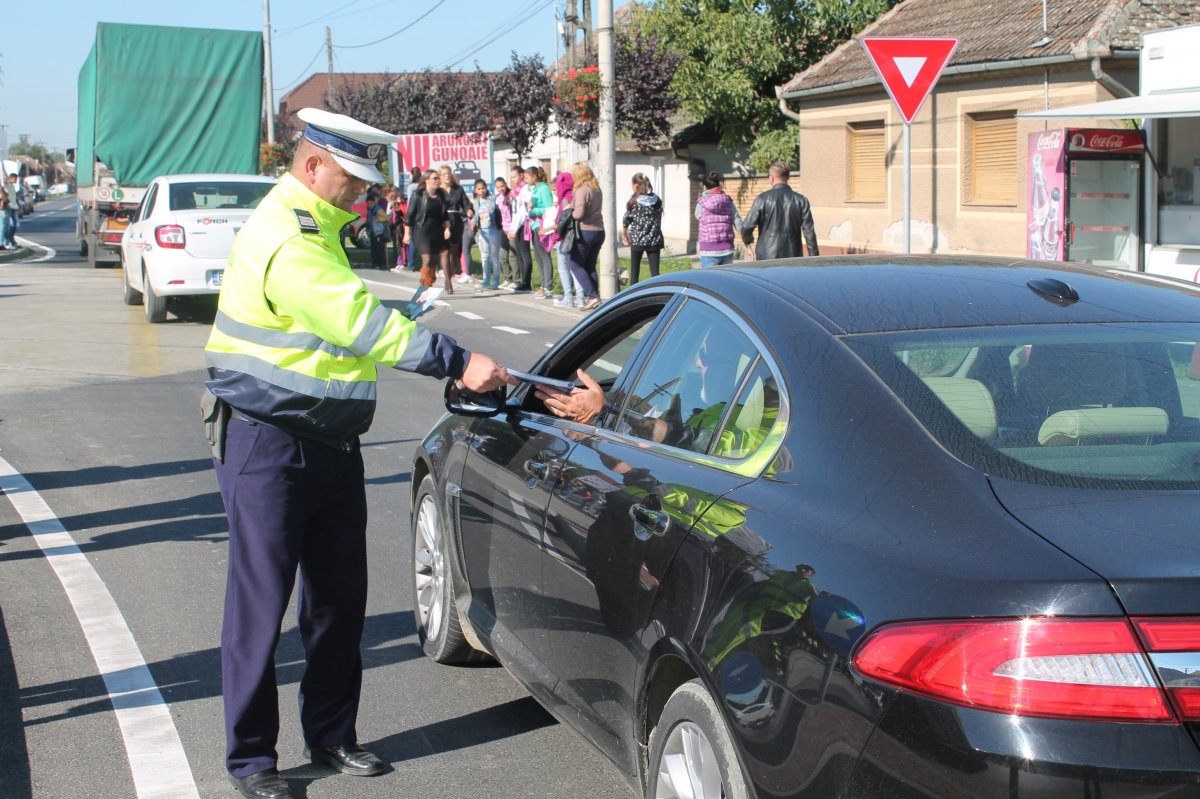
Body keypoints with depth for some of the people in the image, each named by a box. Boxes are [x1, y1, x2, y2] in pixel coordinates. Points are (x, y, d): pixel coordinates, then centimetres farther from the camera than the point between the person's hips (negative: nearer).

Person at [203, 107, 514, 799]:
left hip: (331, 443, 10)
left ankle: (332, 735, 24)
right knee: (260, 602, -2)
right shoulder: (284, 241, -19)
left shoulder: (316, 230, 16)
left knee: (340, 596, 11)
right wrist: (457, 362, -31)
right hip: (269, 447, -10)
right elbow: (363, 322, -28)